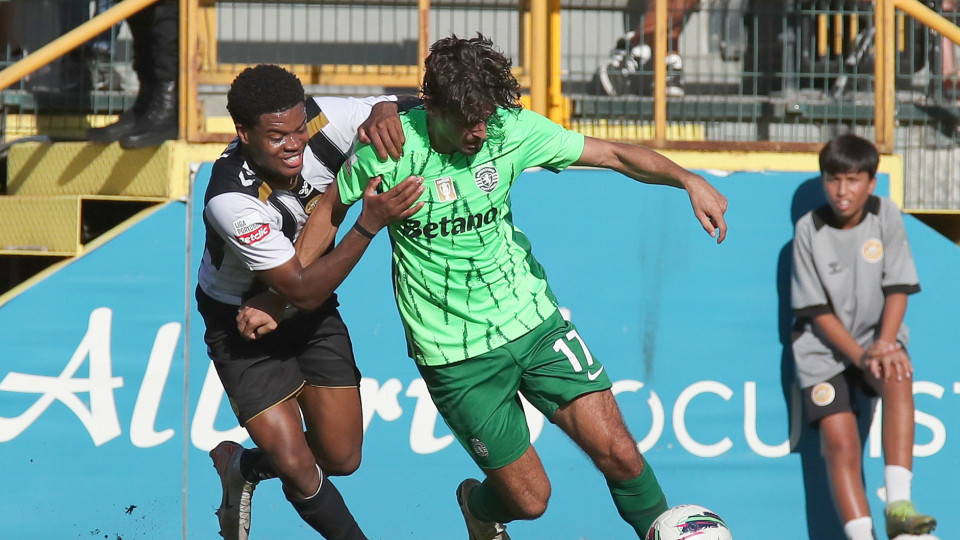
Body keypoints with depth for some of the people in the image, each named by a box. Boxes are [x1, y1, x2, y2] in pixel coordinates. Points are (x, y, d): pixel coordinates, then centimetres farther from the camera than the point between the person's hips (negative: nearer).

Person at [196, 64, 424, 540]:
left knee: (342, 458, 6)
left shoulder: (318, 121, -22)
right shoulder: (231, 201, -36)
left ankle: (242, 466, 36)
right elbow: (302, 290, -32)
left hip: (312, 318, 5)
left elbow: (395, 108, -4)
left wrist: (382, 115, -29)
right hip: (244, 326, -5)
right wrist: (370, 223, -40)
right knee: (299, 469, -14)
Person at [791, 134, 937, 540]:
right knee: (840, 441, -16)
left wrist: (883, 345, -22)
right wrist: (859, 356, -19)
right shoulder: (809, 230, -7)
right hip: (824, 345, 0)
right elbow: (817, 310, -7)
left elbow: (897, 289, -6)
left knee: (898, 375, -33)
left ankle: (897, 503, -37)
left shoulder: (885, 216, -4)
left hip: (877, 335, 0)